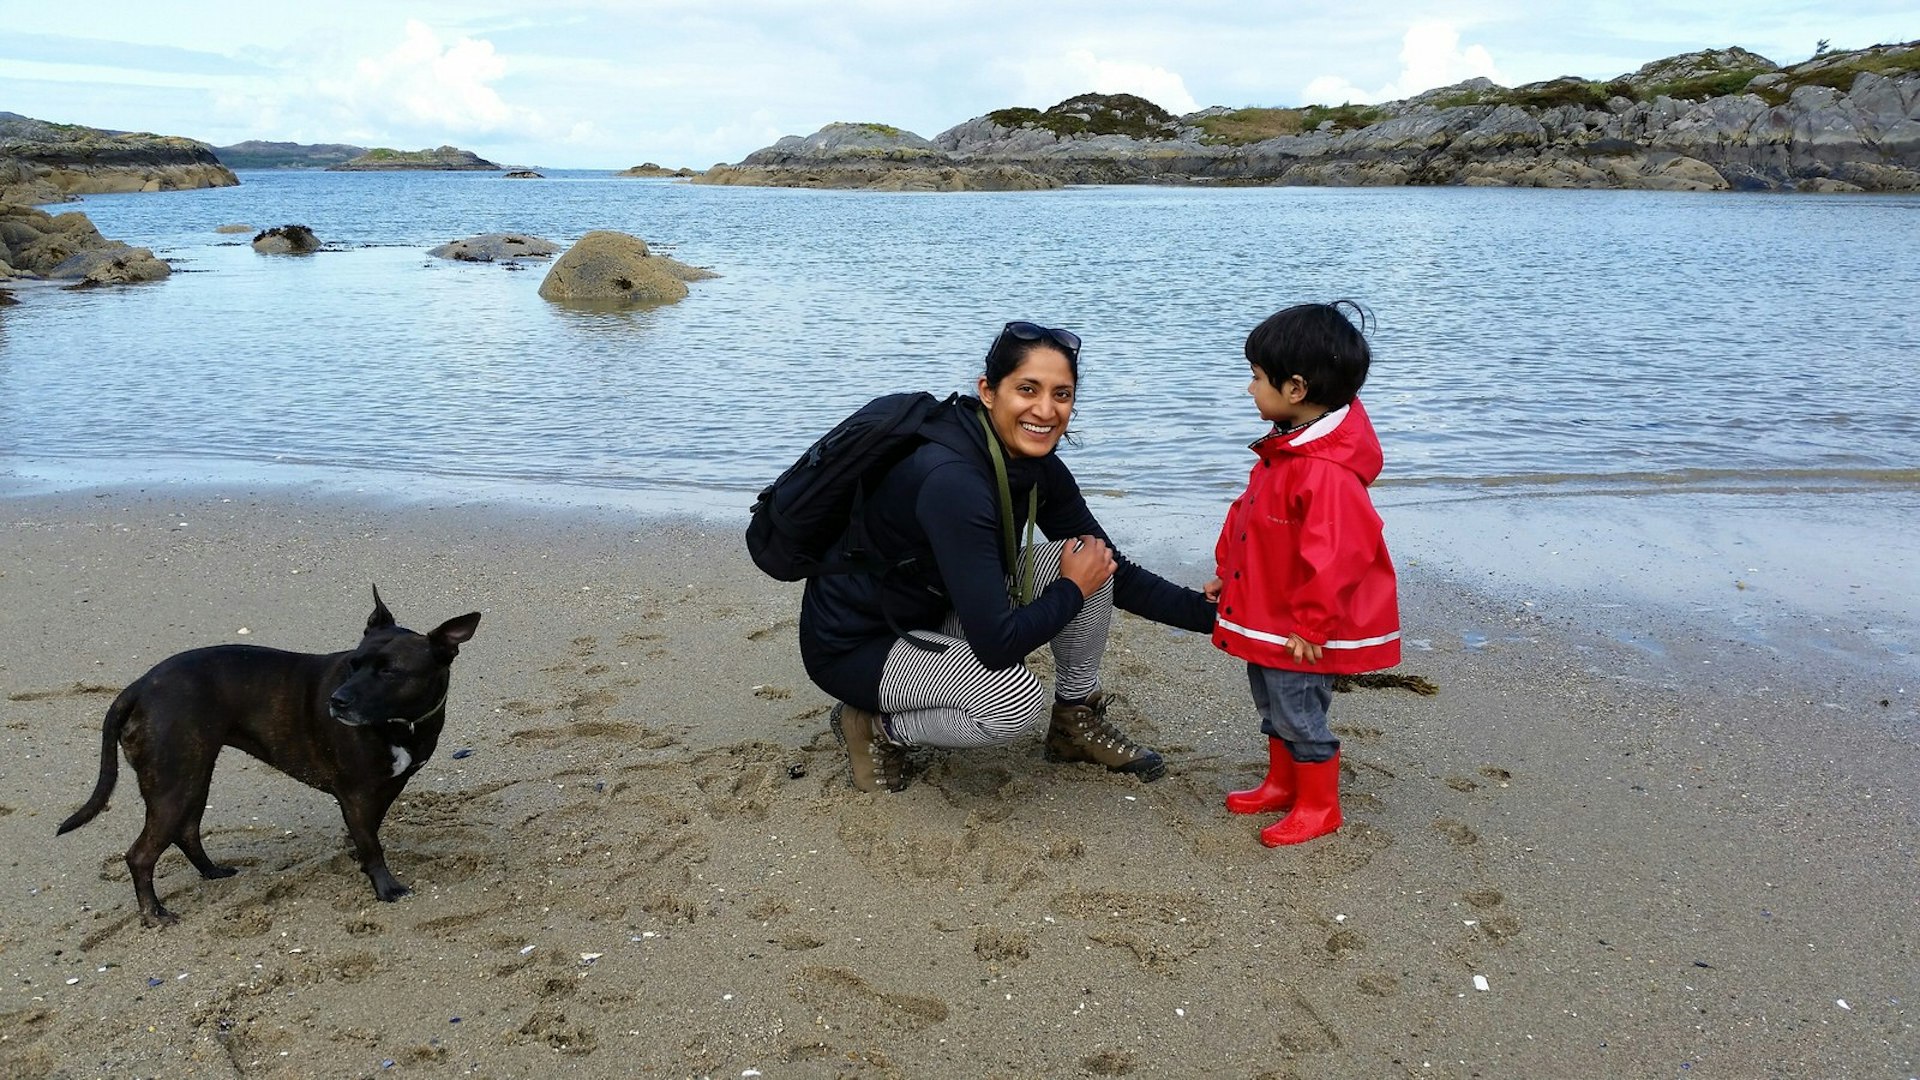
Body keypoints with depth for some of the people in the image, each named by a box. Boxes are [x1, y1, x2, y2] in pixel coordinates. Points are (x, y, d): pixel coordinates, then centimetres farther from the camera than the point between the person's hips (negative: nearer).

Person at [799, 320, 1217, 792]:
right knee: (1016, 701, -32)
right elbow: (997, 644, -34)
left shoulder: (1037, 467, -7)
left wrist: (1212, 611, -9)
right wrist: (1073, 587, -17)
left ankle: (1076, 721, 12)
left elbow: (1115, 574, 2)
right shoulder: (951, 480, -33)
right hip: (854, 646, -8)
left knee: (1087, 556, -6)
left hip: (938, 614, 8)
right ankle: (876, 726, -4)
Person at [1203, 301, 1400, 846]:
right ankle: (1282, 785, 40)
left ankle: (1318, 806, 22)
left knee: (1298, 711, 4)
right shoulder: (1286, 448, 4)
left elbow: (1334, 557, -31)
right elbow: (1246, 514, 16)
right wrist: (1227, 572, 19)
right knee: (1273, 703, 22)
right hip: (1268, 615, 10)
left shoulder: (1327, 472, -30)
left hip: (1301, 631, -10)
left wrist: (1310, 627, -24)